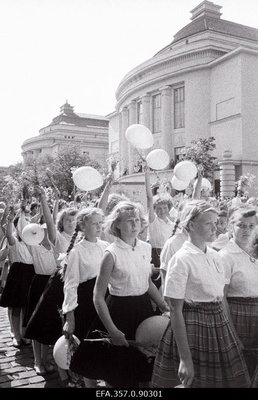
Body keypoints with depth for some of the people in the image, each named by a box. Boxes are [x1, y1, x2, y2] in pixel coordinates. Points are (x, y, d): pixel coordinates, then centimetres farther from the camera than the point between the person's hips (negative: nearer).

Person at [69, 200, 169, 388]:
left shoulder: (146, 247, 1)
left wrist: (166, 308, 8)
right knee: (118, 375, 11)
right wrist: (112, 330, -18)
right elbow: (98, 297, -14)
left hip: (144, 308, 5)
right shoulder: (112, 253, -16)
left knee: (144, 371, 17)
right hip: (119, 310, -5)